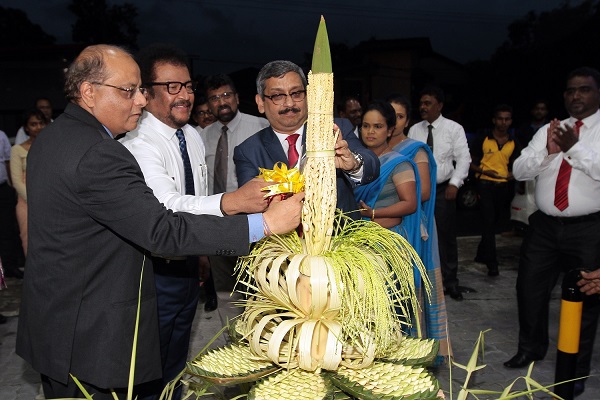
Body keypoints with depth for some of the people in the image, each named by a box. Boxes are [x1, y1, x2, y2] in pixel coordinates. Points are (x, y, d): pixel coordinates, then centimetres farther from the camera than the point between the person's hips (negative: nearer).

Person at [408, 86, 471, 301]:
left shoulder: (454, 129, -2)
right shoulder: (414, 130, 6)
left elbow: (463, 158, -5)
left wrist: (454, 184, -15)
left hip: (443, 189, -2)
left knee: (446, 235, 3)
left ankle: (451, 281, 17)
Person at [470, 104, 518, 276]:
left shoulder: (513, 143, 8)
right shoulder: (483, 140, -2)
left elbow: (514, 165, 19)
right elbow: (472, 162, 2)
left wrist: (512, 174, -3)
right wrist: (484, 171, -17)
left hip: (504, 185, 4)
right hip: (486, 184, -4)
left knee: (496, 223, 13)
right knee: (488, 222, -10)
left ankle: (482, 254, 31)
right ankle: (492, 263, -7)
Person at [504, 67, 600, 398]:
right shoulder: (548, 130, 8)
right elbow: (519, 171, 0)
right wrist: (548, 151, -15)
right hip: (544, 225, 4)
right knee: (529, 288, 11)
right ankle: (531, 348, 34)